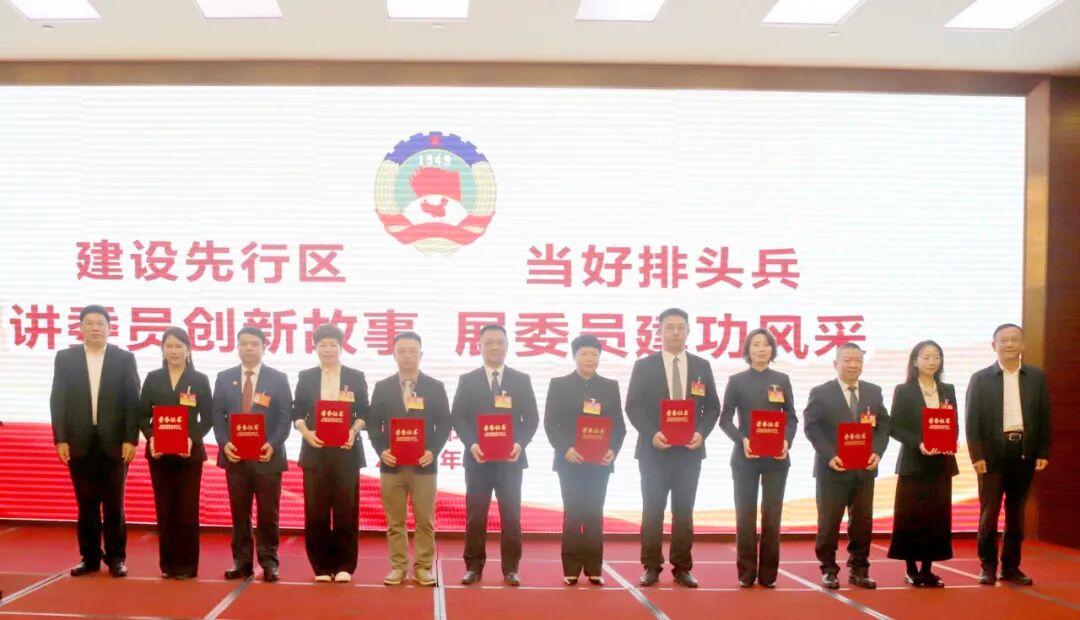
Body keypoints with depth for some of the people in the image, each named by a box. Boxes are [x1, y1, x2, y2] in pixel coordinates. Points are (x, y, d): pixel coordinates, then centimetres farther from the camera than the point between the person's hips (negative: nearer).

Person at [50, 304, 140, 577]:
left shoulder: (124, 358, 3)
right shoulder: (65, 358, 7)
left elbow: (132, 402, 0)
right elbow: (57, 401, 4)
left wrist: (130, 439, -8)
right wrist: (60, 439, -4)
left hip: (114, 442, -1)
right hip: (79, 442, 1)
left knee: (114, 503, 3)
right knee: (86, 503, 6)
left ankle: (116, 557, 11)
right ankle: (89, 557, 15)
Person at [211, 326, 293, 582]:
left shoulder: (278, 379, 4)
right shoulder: (224, 378, 10)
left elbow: (285, 417, -1)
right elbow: (218, 415, 7)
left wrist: (273, 444, -15)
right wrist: (224, 443, -9)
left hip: (267, 455, -2)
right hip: (235, 455, 2)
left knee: (268, 513, 2)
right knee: (239, 513, 6)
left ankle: (269, 563, 10)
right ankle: (241, 562, 13)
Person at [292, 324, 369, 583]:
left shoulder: (356, 377, 7)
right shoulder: (306, 377, 9)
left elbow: (364, 413, 5)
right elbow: (297, 413, 6)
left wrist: (354, 431, -15)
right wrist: (306, 432, -14)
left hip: (346, 451, -1)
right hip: (315, 451, 1)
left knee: (346, 508, -1)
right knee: (316, 510, 0)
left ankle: (344, 566, 7)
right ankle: (322, 566, 9)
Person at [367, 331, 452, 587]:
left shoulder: (435, 387, 3)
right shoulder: (382, 387, 6)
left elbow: (444, 424, 2)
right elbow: (374, 424, 6)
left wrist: (433, 451, -12)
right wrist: (381, 450, -9)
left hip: (424, 464, -1)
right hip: (392, 464, 1)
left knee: (425, 521, 2)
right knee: (395, 521, 5)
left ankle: (423, 568, 11)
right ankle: (398, 567, 13)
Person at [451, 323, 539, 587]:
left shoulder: (522, 380, 8)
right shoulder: (467, 380, 7)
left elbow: (531, 418, 4)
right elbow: (457, 418, 2)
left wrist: (520, 444, -12)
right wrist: (471, 444, -13)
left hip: (510, 459, 0)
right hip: (478, 458, 0)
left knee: (511, 515, 1)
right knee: (475, 515, 1)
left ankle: (511, 568, 8)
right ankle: (474, 567, 9)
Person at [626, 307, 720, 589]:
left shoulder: (702, 366, 8)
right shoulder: (644, 366, 2)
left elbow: (712, 407, 7)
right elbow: (633, 407, -2)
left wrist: (701, 433, -10)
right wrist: (651, 434, -16)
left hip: (689, 450, 2)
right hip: (653, 450, -1)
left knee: (684, 511, 5)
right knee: (652, 510, 1)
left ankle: (682, 567, 12)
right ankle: (651, 567, 8)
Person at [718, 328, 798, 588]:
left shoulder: (782, 380, 7)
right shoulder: (737, 380, 3)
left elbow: (792, 418, 7)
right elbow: (725, 419, 1)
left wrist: (787, 441, -11)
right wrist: (741, 440, -16)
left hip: (776, 457, 1)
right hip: (745, 457, -1)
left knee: (772, 515, 2)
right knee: (746, 515, 1)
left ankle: (768, 573, 8)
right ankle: (746, 572, 7)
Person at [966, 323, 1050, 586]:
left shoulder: (1037, 377, 8)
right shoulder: (981, 378, 1)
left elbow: (1044, 417, 8)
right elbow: (972, 420, -1)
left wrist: (1043, 452, 1)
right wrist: (976, 455, -9)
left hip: (1025, 452, 2)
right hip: (993, 453, -2)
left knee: (1016, 512, 9)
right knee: (989, 512, 0)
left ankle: (1011, 566, 17)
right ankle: (988, 566, 9)